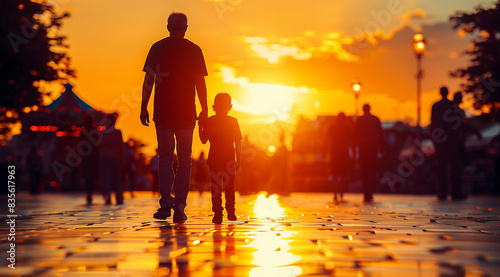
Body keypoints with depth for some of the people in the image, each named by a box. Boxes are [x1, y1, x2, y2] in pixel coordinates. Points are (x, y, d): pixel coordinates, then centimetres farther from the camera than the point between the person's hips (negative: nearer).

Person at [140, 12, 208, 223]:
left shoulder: (158, 48, 3)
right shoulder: (194, 50, 3)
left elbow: (148, 79, 1)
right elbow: (200, 82, 2)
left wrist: (143, 107, 4)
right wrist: (204, 110, 8)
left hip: (162, 111, 0)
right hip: (186, 112, 0)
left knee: (165, 157, 9)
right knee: (184, 159, 6)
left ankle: (166, 199, -8)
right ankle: (179, 207, 2)